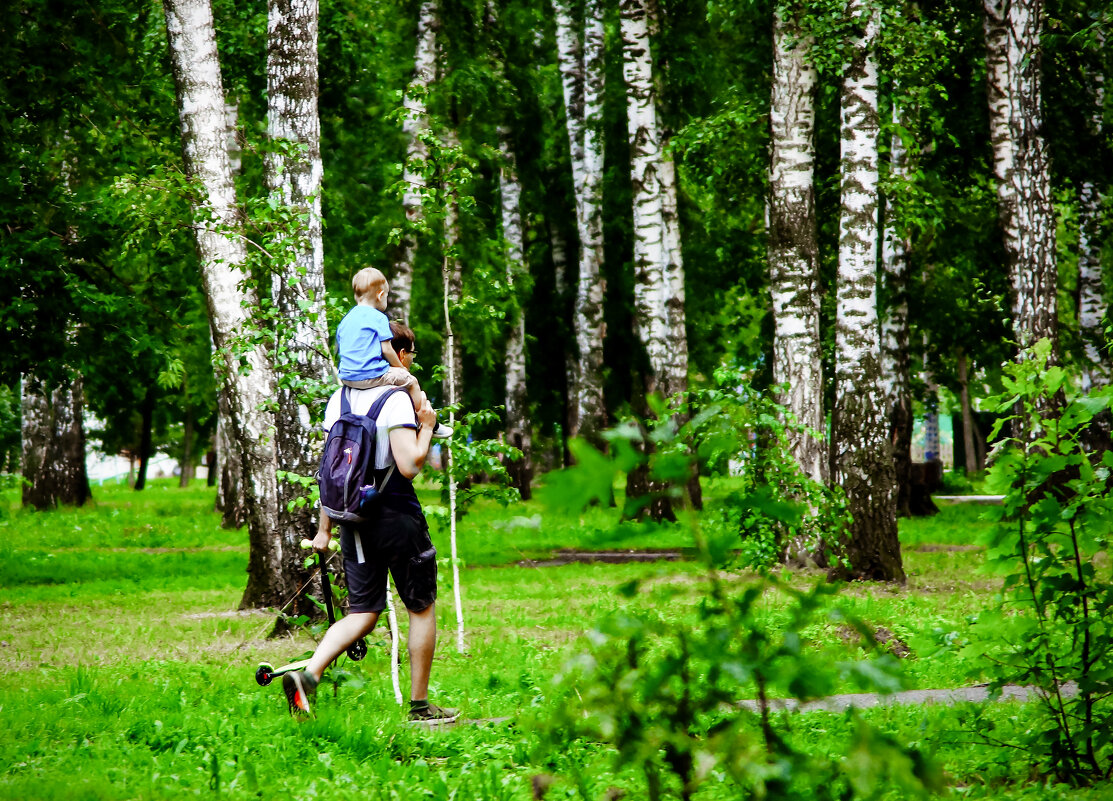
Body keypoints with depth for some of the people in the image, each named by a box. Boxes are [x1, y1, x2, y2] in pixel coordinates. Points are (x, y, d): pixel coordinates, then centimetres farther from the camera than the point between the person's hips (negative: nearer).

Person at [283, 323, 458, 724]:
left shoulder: (339, 399, 8)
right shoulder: (397, 400, -14)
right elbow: (409, 465, -23)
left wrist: (324, 528, 17)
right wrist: (427, 427, -7)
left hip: (354, 521, 6)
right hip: (397, 518, -6)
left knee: (362, 613, 10)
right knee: (422, 608, 10)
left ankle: (308, 675, -13)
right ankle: (420, 705, 15)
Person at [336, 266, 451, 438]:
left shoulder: (346, 319, 15)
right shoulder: (378, 318, -7)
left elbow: (339, 348, 21)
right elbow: (386, 349, -10)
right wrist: (402, 369, 5)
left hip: (345, 377, 8)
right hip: (370, 375, -8)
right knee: (410, 380, 7)